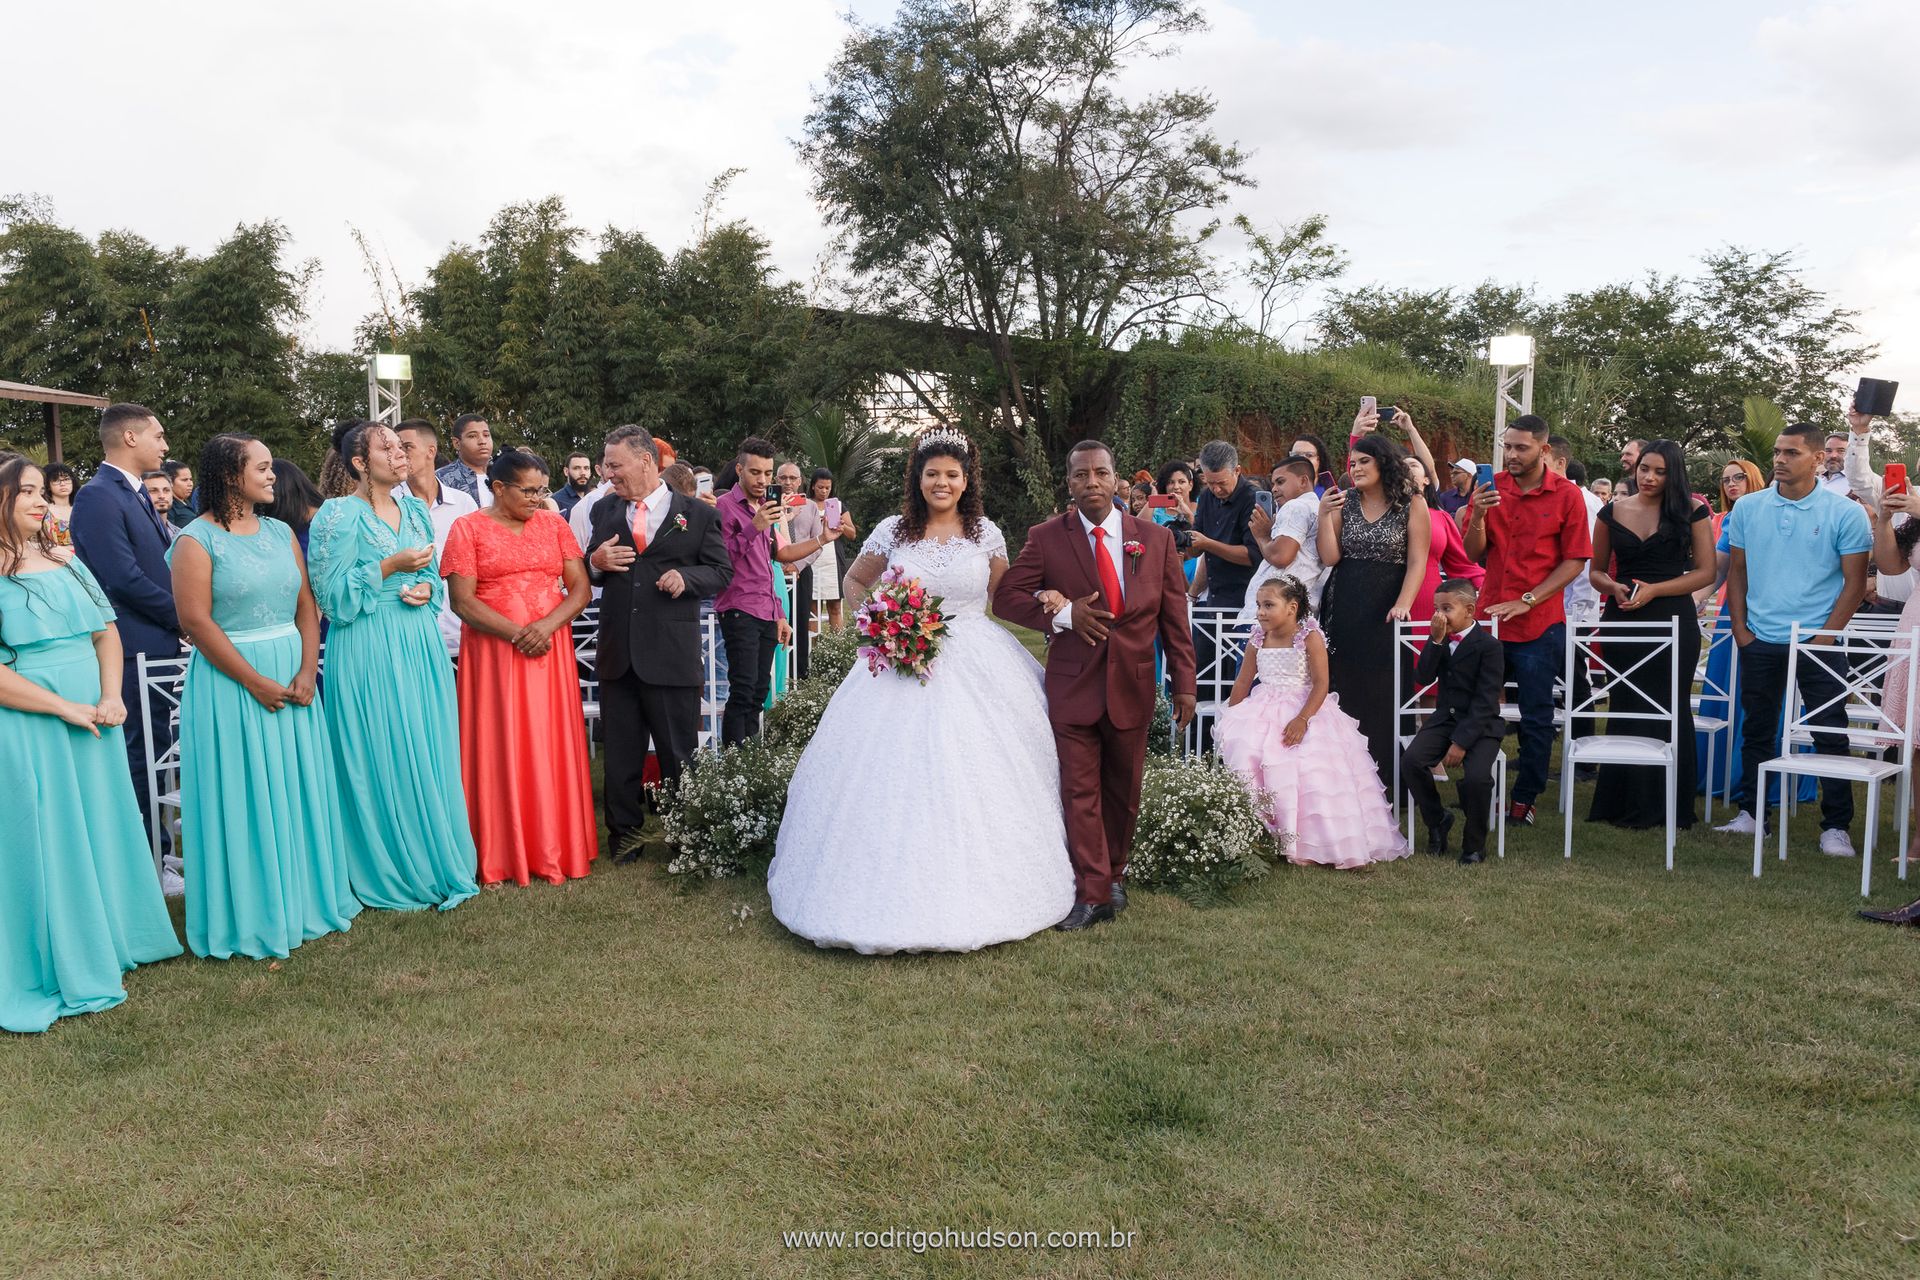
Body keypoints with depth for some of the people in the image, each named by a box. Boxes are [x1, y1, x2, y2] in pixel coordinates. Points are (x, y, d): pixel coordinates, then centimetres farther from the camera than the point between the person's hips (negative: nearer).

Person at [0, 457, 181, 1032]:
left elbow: (107, 632, 9)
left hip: (93, 719, 6)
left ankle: (112, 939, 31)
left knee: (104, 830, 14)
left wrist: (110, 696, -6)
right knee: (48, 844, 3)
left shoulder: (65, 563, 11)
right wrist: (65, 707, -17)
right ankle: (62, 970, 16)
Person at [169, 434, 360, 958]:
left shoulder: (281, 533, 10)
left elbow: (306, 606, 6)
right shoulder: (198, 539, -8)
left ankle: (305, 898, 24)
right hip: (230, 680, -5)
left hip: (293, 674, 5)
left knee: (299, 788, 10)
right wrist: (257, 684, -16)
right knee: (244, 795, 2)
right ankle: (250, 919, 14)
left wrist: (306, 672, -7)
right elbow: (197, 621, -14)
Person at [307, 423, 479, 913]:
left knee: (429, 754, 8)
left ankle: (436, 863, 20)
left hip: (420, 644, 6)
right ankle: (391, 876, 13)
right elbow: (332, 594, -10)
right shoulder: (340, 515, -6)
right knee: (381, 758, 0)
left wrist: (426, 588, -3)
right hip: (368, 649, -6)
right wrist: (390, 566, -17)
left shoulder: (415, 510, 12)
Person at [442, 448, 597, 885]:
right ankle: (501, 854, 10)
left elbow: (580, 589, 3)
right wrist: (517, 634, -16)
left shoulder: (554, 524, 8)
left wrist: (547, 625, -14)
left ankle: (554, 848, 14)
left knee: (551, 748, 4)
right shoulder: (468, 528, -1)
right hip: (493, 654, -2)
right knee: (499, 750, 1)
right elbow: (462, 601, -8)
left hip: (551, 652, 3)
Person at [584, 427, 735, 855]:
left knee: (679, 751, 7)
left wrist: (687, 577, -18)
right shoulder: (604, 510, 11)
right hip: (617, 654, 3)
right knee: (620, 751, 11)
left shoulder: (698, 514, 1)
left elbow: (722, 571, 1)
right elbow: (585, 573, 17)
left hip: (673, 654, -3)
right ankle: (624, 831, 25)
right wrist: (596, 562, -6)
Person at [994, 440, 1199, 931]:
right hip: (1073, 686, -2)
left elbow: (1174, 618, 5)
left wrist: (1183, 684, 2)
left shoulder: (1156, 539, 4)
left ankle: (1113, 875, 33)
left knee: (1123, 792, 14)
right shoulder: (1046, 538, -2)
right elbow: (1006, 596, -1)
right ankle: (1092, 892, 7)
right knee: (1080, 792, -1)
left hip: (1133, 687, 2)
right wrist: (1063, 614, -16)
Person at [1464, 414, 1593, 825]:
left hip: (1541, 623, -3)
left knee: (1536, 718, 5)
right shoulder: (1490, 489, 3)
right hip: (1489, 618, 3)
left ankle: (1525, 798, 17)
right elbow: (1475, 553, 0)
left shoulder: (1566, 496, -4)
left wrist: (1527, 600, -14)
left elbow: (1575, 560, -6)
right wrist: (1478, 517, -19)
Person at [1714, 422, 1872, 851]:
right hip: (1758, 640, 3)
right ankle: (1749, 812, 20)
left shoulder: (1845, 513, -5)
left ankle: (1836, 826, 8)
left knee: (1830, 735, 0)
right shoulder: (1748, 507, 4)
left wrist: (1824, 637, -11)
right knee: (1757, 731, 11)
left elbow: (1855, 583, -4)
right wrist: (1740, 629, 2)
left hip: (1816, 642, -3)